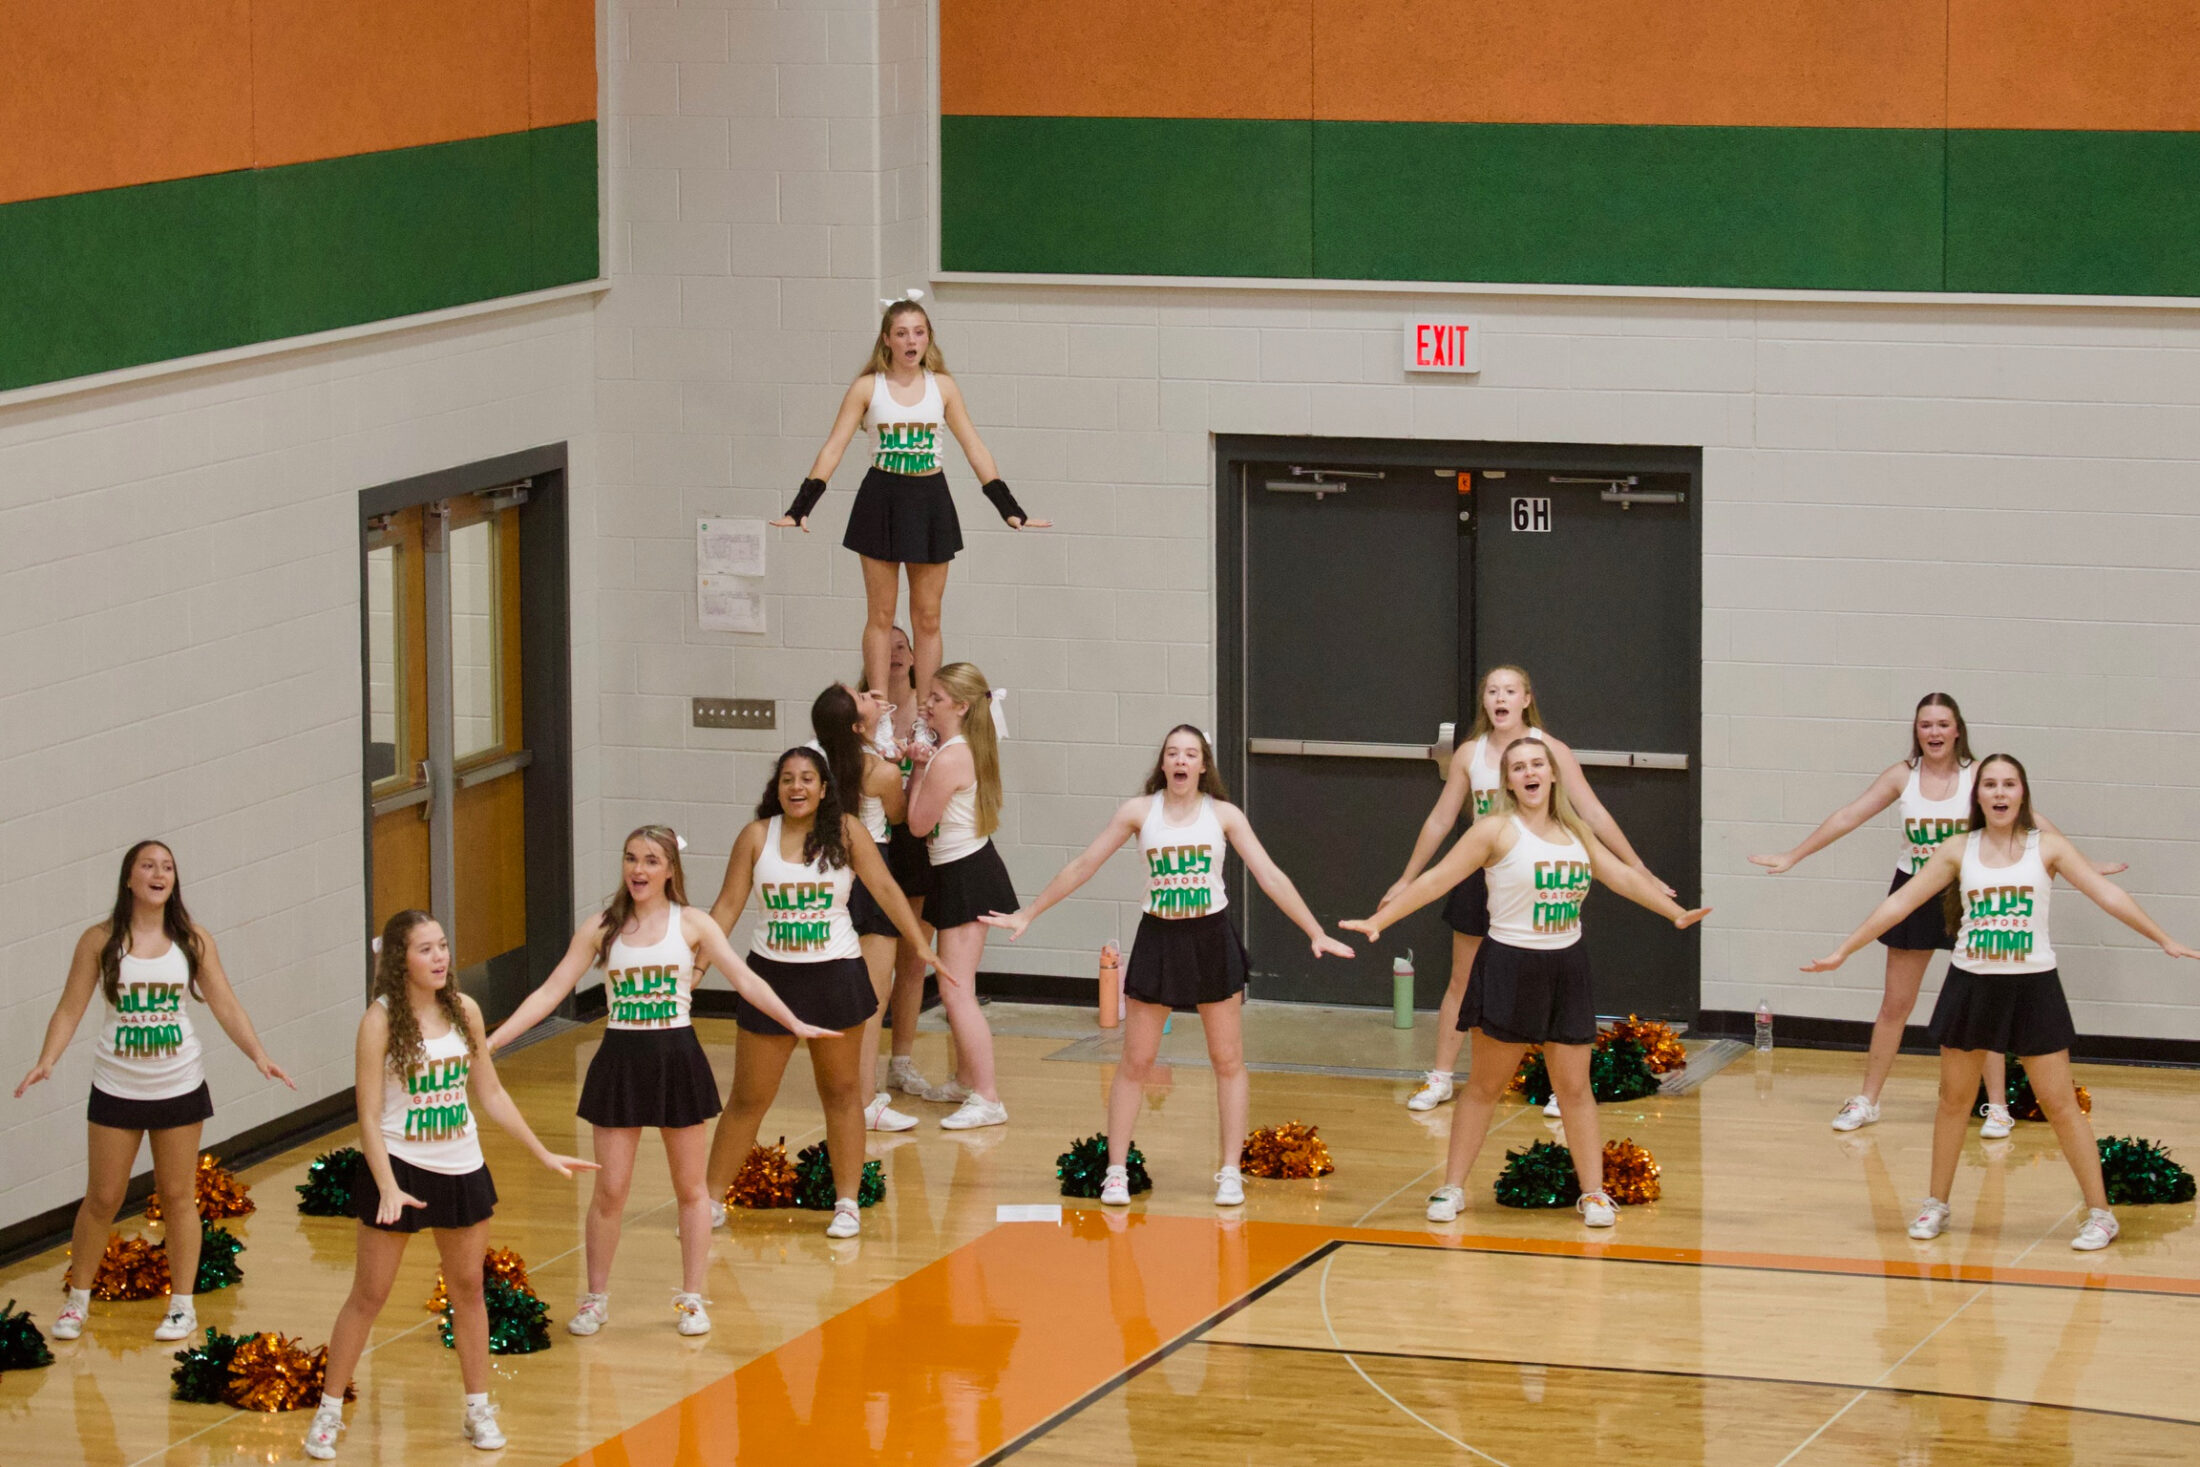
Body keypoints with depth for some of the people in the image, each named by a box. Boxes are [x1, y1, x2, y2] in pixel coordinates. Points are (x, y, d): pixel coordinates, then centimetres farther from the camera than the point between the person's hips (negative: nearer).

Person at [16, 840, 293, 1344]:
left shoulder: (193, 941, -2)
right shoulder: (100, 941, -5)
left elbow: (226, 1007, -2)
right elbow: (70, 1010, -5)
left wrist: (259, 1056, -15)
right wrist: (46, 1061, -20)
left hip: (179, 1087, 1)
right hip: (116, 1089, -1)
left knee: (178, 1196, 8)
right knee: (102, 1199, 6)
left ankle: (183, 1306, 19)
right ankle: (77, 1300, 22)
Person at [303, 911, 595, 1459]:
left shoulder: (464, 1011, 1)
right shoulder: (381, 1020, -13)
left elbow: (491, 1095, 11)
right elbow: (369, 1116, -14)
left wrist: (544, 1154, 10)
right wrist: (388, 1188, -25)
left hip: (462, 1169, 5)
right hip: (399, 1167, -4)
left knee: (468, 1290, 12)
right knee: (369, 1295, 1)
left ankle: (478, 1408, 24)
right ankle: (329, 1411, 12)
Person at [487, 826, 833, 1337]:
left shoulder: (691, 924, 0)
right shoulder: (601, 928, 2)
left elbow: (745, 979, -5)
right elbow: (551, 992, 1)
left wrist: (796, 1024, -19)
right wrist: (489, 1042, -7)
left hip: (677, 1059, 0)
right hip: (620, 1060, 0)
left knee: (689, 1186, 8)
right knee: (610, 1188, 1)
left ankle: (691, 1298, 19)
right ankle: (596, 1299, 16)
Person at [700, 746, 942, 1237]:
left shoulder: (846, 832, -4)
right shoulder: (756, 837, -1)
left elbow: (885, 890, -4)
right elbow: (728, 906, 2)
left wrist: (922, 945, -9)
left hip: (836, 975, -1)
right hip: (771, 976, 1)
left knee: (842, 1094, 10)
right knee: (748, 1099, 5)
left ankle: (847, 1204, 20)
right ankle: (711, 1201, 16)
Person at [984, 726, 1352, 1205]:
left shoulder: (1223, 815, -2)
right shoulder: (1140, 811, -2)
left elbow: (1270, 877, -3)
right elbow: (1083, 866, 4)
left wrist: (1316, 934, -8)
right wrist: (1027, 915, 6)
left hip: (1211, 939, 0)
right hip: (1158, 938, 0)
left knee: (1228, 1061, 4)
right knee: (1135, 1061, 2)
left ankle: (1230, 1171, 12)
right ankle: (1116, 1170, 9)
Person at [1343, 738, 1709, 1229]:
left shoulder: (1575, 832, 9)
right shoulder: (1497, 830, -8)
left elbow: (1621, 876, 19)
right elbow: (1437, 880, -10)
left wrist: (1676, 912, 19)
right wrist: (1378, 921, -16)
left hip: (1565, 968, 4)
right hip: (1509, 968, -4)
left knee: (1574, 1087, 5)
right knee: (1485, 1085, 2)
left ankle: (1593, 1192, 11)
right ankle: (1452, 1188, 11)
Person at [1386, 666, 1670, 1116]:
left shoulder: (1550, 749, -9)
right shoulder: (1470, 754, -1)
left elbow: (1593, 814, -7)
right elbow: (1440, 821, 10)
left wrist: (1639, 870, -10)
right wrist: (1406, 880, 14)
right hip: (1482, 875, 3)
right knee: (1461, 983, 10)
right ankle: (1441, 1079, 22)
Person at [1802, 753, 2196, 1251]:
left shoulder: (2046, 846, -2)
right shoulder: (1959, 850, 1)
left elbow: (2106, 893, -5)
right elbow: (1900, 902, 3)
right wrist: (1842, 952, 1)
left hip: (2033, 986, -2)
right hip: (1970, 985, 2)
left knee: (2060, 1104, -1)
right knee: (1955, 1099, 11)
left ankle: (2100, 1213, 7)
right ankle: (1936, 1205, 26)